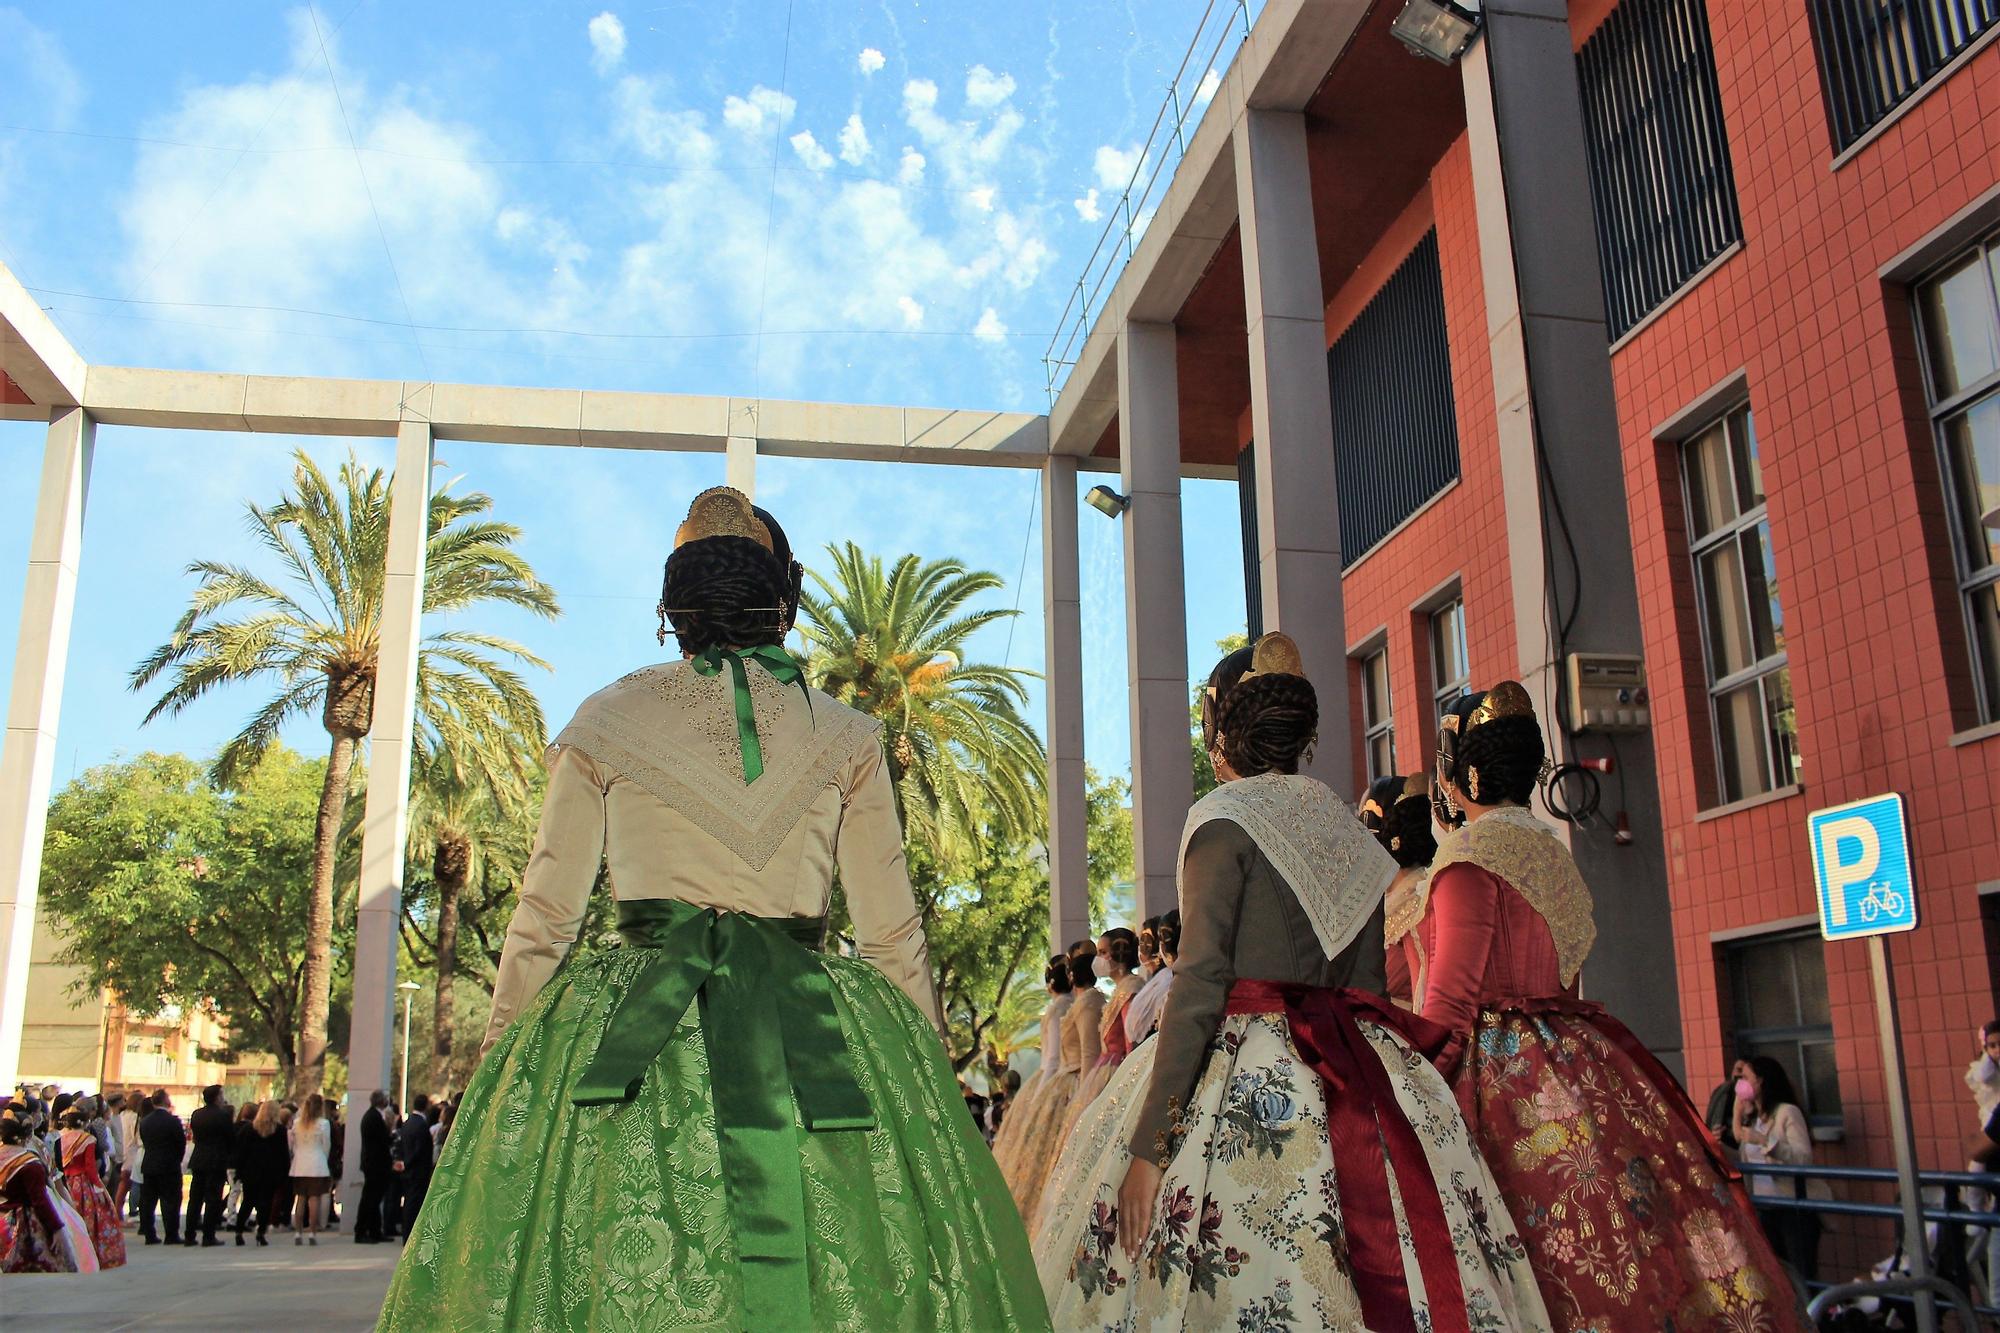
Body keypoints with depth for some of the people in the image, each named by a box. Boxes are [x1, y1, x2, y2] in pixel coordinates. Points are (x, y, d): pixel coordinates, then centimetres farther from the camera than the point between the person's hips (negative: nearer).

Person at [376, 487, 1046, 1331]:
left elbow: (543, 918, 6)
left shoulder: (605, 721, 5)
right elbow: (892, 931, 6)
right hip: (813, 1039, 1)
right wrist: (926, 1071, 15)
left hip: (628, 1040, 0)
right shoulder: (845, 737, 6)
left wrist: (500, 1064, 15)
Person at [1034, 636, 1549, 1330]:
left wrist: (1148, 1146, -16)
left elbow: (1199, 987, -15)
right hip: (1358, 1085, 7)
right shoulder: (1349, 827, 13)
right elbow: (1367, 984, 15)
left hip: (1242, 1081, -7)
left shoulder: (1224, 816, -6)